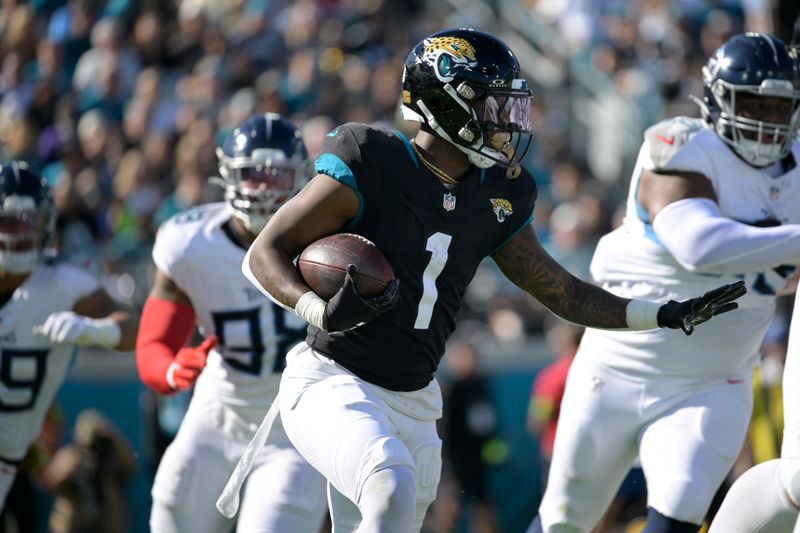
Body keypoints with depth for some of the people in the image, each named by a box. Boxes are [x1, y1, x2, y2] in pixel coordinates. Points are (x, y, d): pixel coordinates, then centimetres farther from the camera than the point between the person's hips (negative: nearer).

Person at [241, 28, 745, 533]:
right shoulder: (371, 169, -14)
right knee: (392, 488, -33)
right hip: (335, 384, -7)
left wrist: (667, 315, 9)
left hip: (413, 402, 7)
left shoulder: (495, 197, 6)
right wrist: (322, 312, -30)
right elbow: (264, 254, -12)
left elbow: (561, 292, 16)